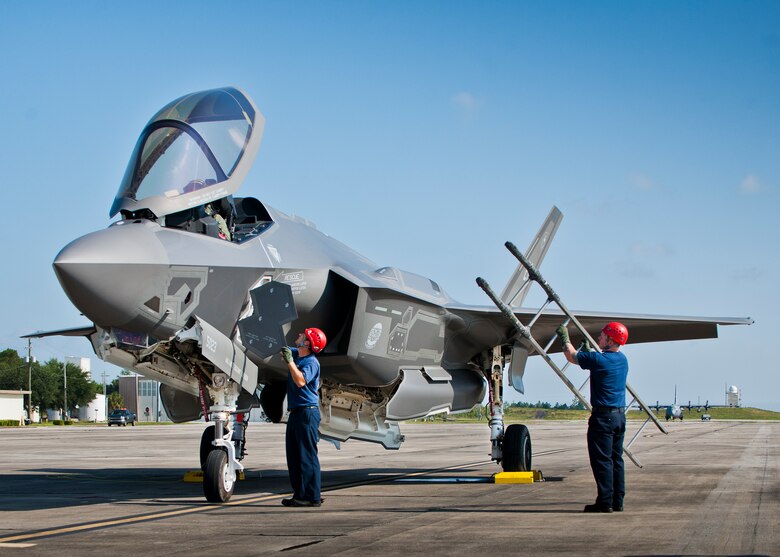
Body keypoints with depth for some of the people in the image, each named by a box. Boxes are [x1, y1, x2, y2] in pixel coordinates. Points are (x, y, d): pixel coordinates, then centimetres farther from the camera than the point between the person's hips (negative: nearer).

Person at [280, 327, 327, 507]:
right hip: (295, 412, 9)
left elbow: (300, 381, -28)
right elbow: (281, 348, 32)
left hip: (307, 412, -9)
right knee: (294, 455, 11)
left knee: (307, 455, -9)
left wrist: (289, 362, -25)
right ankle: (300, 494, 16)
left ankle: (311, 497, -9)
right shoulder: (295, 354, 12)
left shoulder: (311, 362, -13)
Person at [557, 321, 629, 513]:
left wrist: (564, 338, 17)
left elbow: (571, 356, 1)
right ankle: (617, 501, 13)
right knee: (616, 459, 11)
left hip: (603, 416, -8)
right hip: (620, 416, 8)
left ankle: (605, 502, -6)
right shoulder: (623, 360, 9)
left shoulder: (598, 359, -14)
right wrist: (588, 349, 35)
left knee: (602, 460, -5)